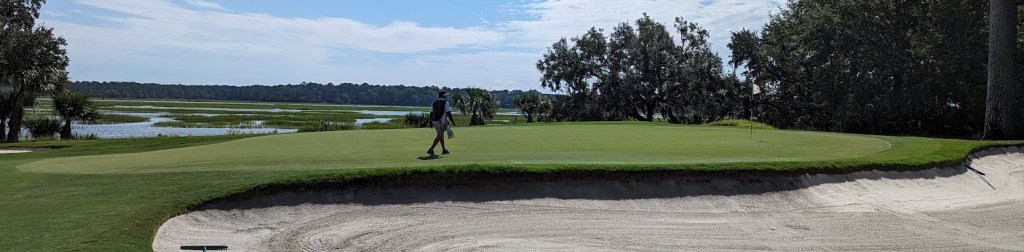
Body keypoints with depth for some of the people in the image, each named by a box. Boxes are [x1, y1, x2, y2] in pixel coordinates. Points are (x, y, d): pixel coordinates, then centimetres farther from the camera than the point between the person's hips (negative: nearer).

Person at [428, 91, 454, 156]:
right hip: (442, 122, -7)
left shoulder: (434, 103, 10)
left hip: (435, 122, 7)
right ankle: (431, 150, -17)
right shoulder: (445, 103, -7)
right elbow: (448, 113, -13)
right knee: (439, 136, -7)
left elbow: (431, 113, 9)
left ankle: (444, 150, 27)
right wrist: (452, 121, -3)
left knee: (441, 135, 19)